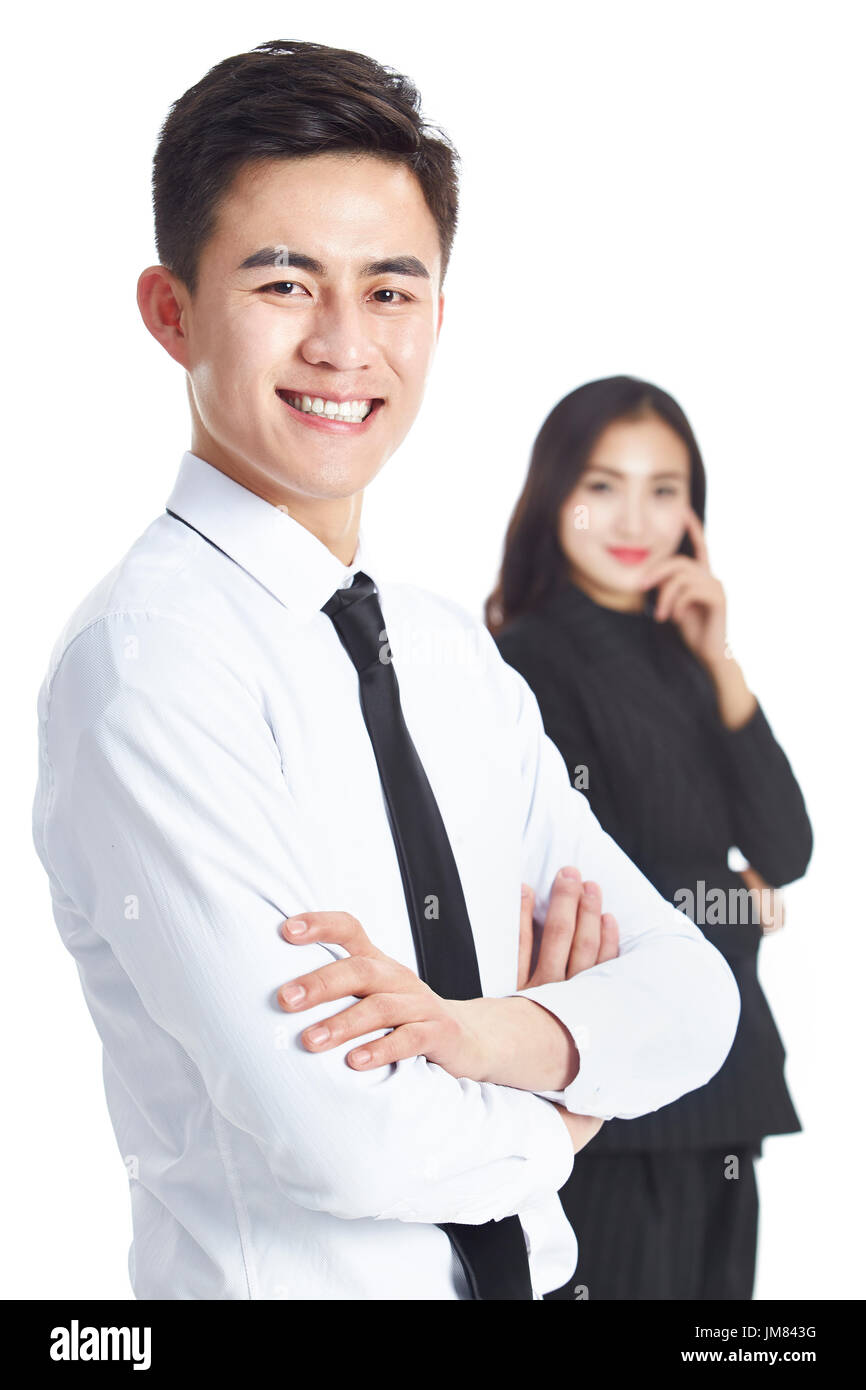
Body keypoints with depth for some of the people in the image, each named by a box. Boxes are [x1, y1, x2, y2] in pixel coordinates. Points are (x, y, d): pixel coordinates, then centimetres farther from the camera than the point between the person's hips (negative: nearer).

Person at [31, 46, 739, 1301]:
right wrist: (556, 1109, -8)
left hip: (522, 1267, 6)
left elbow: (693, 993, -2)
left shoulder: (457, 655, 2)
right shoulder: (146, 659, -21)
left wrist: (477, 1030, -21)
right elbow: (337, 1136, -27)